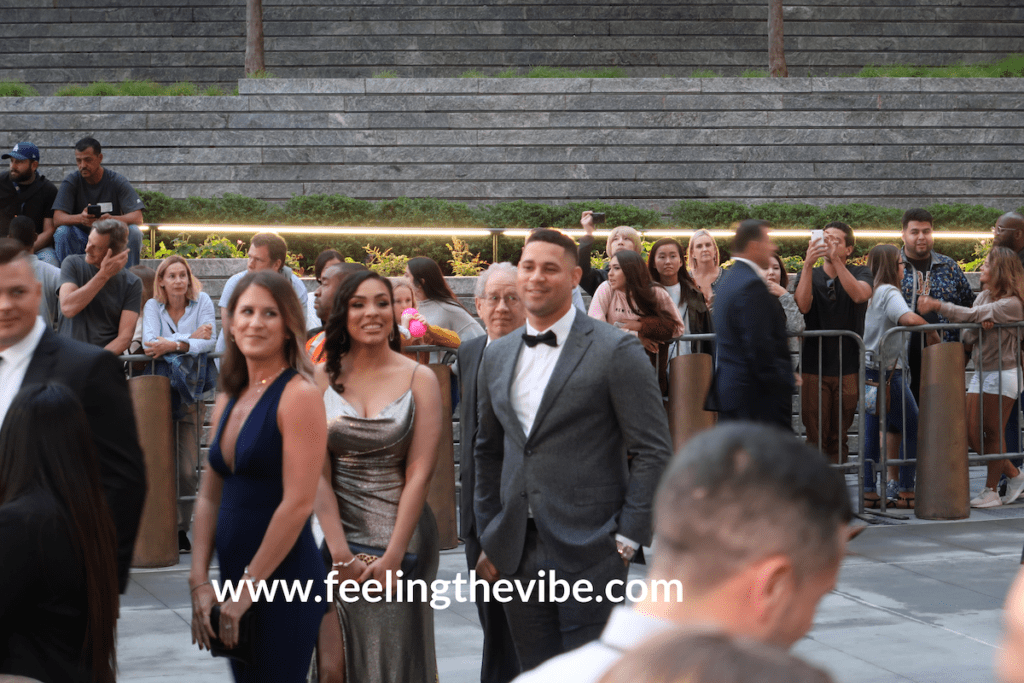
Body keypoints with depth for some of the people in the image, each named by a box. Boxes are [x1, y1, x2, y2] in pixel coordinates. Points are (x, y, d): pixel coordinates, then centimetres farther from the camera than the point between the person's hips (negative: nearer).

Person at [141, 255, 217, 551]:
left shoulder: (202, 302, 2)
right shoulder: (153, 306, 3)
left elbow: (208, 341, -11)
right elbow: (149, 343, -12)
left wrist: (174, 344, -24)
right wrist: (191, 338, -14)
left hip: (192, 393, 0)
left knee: (188, 469, -4)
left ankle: (182, 529, 8)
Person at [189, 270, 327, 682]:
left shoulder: (299, 396, -11)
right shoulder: (229, 400, 12)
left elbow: (298, 503, -17)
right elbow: (209, 497, 12)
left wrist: (249, 585, -13)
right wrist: (199, 582, 2)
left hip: (284, 582, -7)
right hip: (234, 581, 7)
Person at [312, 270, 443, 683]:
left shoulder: (419, 380, -2)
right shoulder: (322, 380, 1)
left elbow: (419, 473, -6)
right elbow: (317, 473, -3)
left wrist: (392, 557, -12)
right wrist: (341, 552, -12)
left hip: (403, 534, -1)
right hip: (339, 535, 1)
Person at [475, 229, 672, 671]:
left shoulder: (616, 351, -5)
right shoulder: (497, 357, 13)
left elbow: (653, 453, -6)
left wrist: (628, 536, -10)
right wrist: (489, 534, 15)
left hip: (589, 552, -5)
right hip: (518, 554, 5)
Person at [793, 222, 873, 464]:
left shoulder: (860, 273, 6)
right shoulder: (808, 275, 10)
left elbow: (859, 295, -18)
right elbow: (802, 305, -11)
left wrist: (836, 260, -26)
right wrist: (808, 265, -21)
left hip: (847, 368, 0)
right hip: (814, 368, 0)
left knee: (839, 438, 3)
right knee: (816, 438, -4)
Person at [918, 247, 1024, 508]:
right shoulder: (983, 297, 11)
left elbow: (971, 315, -22)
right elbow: (967, 335, 6)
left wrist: (937, 306, -24)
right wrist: (979, 327, -17)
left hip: (1003, 374, -8)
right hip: (981, 372, 8)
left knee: (993, 434, -1)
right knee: (972, 434, 4)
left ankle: (991, 491, 10)